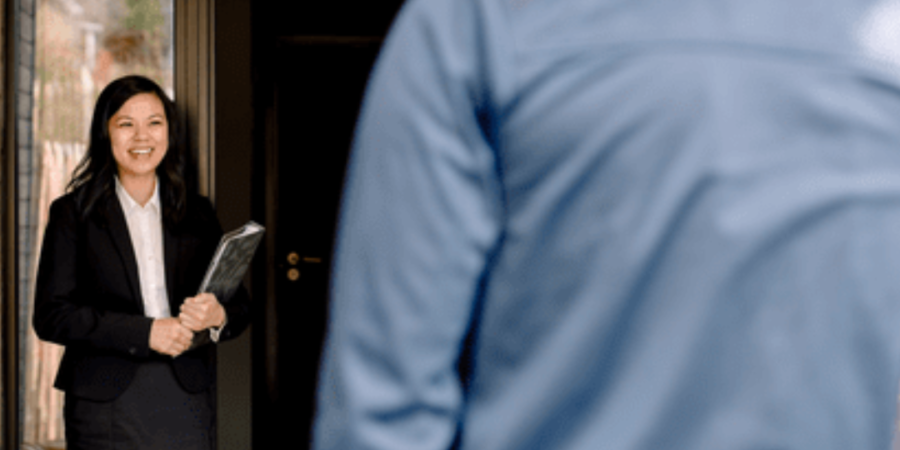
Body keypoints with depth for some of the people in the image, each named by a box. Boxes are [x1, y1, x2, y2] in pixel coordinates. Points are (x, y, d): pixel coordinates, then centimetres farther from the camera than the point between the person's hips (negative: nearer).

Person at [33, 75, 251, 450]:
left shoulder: (197, 214, 14)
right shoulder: (74, 213, 5)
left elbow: (240, 306, 13)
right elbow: (51, 315, -4)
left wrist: (217, 316, -11)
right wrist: (143, 332, -13)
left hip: (187, 400, 2)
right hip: (105, 402, -2)